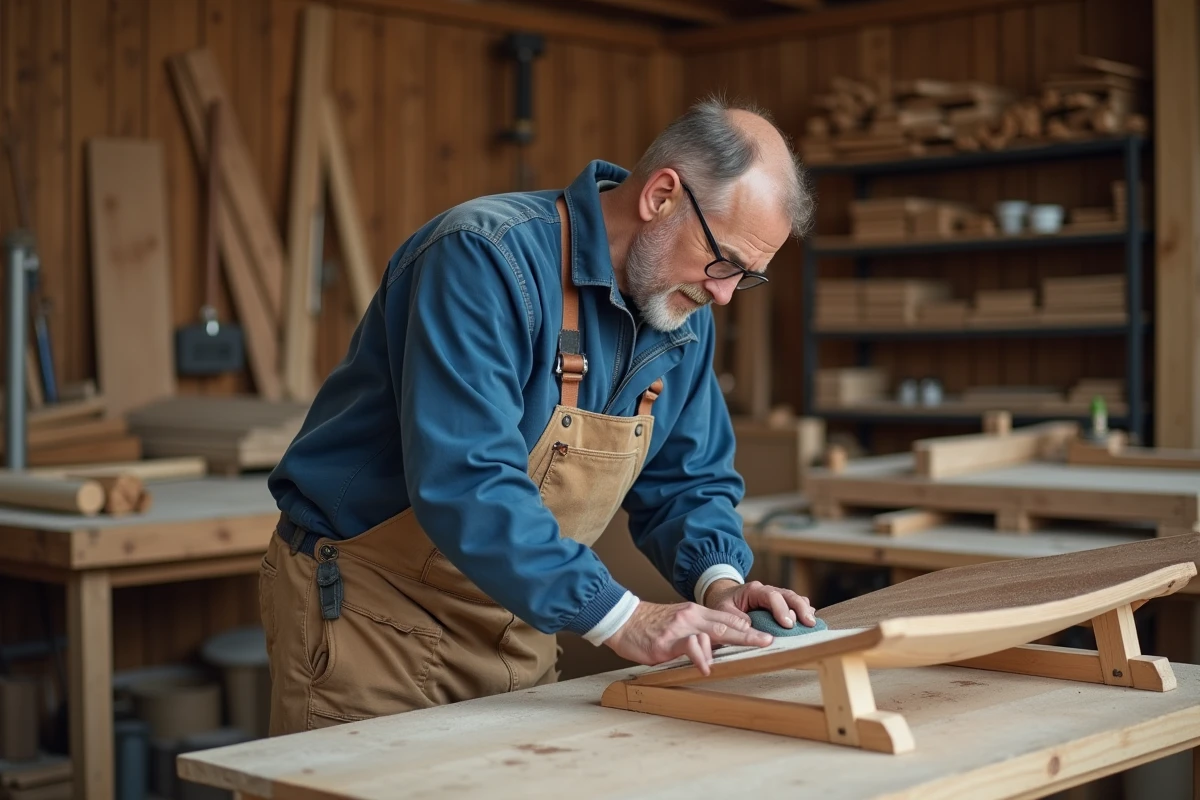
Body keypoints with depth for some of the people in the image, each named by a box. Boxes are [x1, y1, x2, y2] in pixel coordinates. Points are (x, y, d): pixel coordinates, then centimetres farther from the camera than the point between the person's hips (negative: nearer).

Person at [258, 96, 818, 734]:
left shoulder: (682, 315, 0)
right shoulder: (487, 258, -25)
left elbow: (688, 481, 8)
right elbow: (464, 480, -35)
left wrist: (718, 579, -13)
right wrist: (620, 617, -37)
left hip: (513, 623, 7)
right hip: (366, 607, -7)